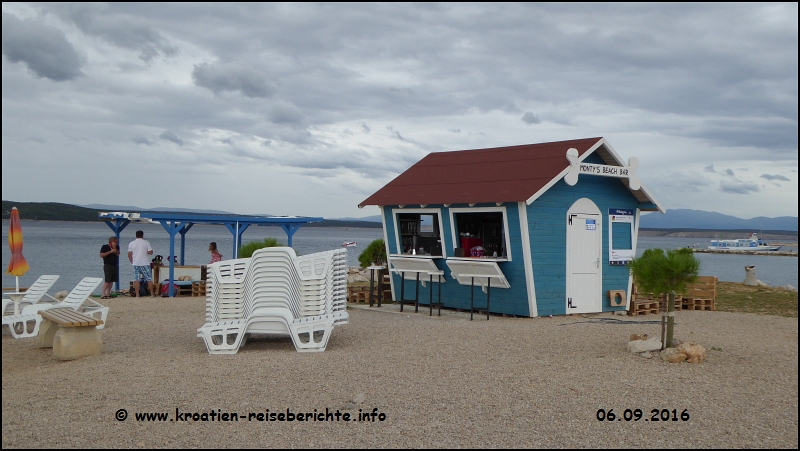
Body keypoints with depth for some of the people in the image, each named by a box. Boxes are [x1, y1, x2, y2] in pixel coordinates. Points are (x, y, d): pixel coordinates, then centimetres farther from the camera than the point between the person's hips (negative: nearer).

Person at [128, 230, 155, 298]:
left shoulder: (131, 243, 4)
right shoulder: (146, 242, -3)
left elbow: (129, 254, 5)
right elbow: (150, 252, -6)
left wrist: (132, 262, 17)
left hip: (135, 264, 2)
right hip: (145, 263, -2)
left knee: (136, 279, 4)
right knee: (149, 278, 4)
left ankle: (137, 294, 0)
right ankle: (152, 294, 4)